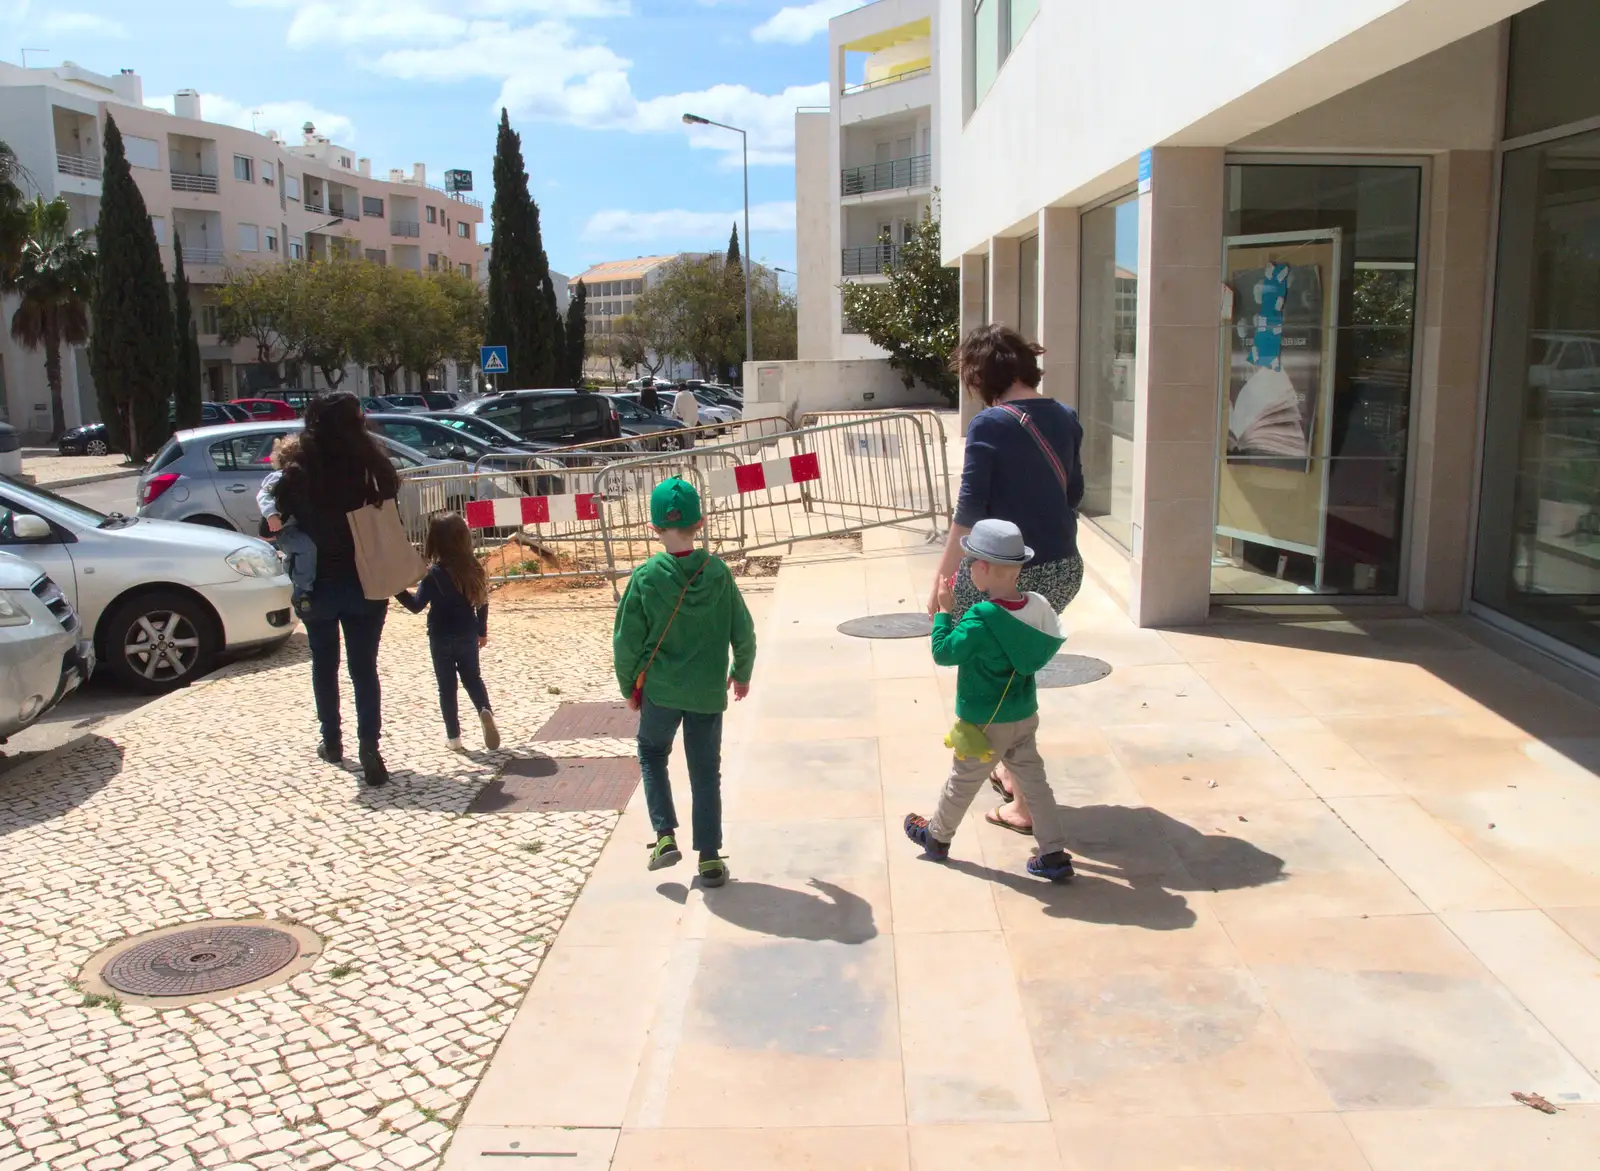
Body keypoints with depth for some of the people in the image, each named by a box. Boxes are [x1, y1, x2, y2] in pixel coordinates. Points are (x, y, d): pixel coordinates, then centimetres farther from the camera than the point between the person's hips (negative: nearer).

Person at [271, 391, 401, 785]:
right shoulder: (370, 465, -11)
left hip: (317, 585, 0)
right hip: (365, 584, 0)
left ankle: (332, 742, 30)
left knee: (324, 664, 19)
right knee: (364, 668, 5)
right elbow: (390, 502, -7)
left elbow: (278, 516, -3)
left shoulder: (299, 472, -10)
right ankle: (370, 751, -6)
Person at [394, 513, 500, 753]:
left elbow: (416, 605, -17)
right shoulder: (473, 568, -3)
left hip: (442, 638, -3)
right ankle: (485, 711, -5)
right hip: (468, 635, 3)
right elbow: (482, 602, 6)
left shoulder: (434, 573, -17)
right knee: (472, 677, 20)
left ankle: (453, 736, 12)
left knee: (447, 686, 8)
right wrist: (482, 631, 18)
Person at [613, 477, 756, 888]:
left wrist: (629, 686, 8)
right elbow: (743, 633, -1)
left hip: (659, 689, -1)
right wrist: (742, 673, 16)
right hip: (708, 692, 1)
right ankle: (709, 858, 14)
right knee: (706, 771, 12)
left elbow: (626, 641, -8)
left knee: (652, 753, 24)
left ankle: (665, 836, 13)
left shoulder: (645, 576, -13)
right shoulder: (718, 573, -9)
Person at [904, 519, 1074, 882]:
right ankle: (1054, 855, 14)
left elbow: (943, 653, -19)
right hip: (1025, 717, 5)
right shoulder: (1037, 607, -9)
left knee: (962, 782, 15)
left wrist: (944, 611, -8)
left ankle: (937, 836, 36)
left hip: (984, 723, -5)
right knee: (1033, 781, 13)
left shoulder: (979, 621, -28)